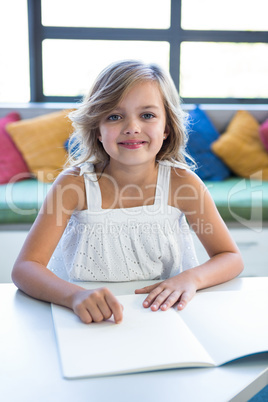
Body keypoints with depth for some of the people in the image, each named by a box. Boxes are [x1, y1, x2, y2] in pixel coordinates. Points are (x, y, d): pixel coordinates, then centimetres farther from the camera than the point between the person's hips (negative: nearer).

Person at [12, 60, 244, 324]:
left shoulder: (181, 181, -9)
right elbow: (24, 268, -16)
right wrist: (76, 295, -36)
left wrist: (191, 278, -23)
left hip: (164, 317, 1)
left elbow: (231, 258, -2)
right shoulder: (75, 183, -12)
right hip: (88, 323, 0)